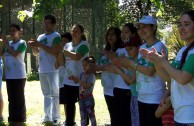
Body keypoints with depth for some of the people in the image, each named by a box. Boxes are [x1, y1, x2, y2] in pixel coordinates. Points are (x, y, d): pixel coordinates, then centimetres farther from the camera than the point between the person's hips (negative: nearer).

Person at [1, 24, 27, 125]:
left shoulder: (22, 43, -5)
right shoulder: (9, 43, 13)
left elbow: (15, 54, -19)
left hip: (19, 75, -6)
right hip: (9, 75, 6)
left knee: (19, 98, -2)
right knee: (11, 98, 10)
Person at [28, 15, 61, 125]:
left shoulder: (56, 36, -7)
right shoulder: (41, 37, 15)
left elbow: (55, 51, -20)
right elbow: (36, 53, 19)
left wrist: (40, 45, -19)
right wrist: (34, 46, -2)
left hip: (52, 70, -7)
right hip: (42, 70, 7)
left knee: (54, 94, -3)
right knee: (46, 94, 12)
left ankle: (56, 117, -1)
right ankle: (47, 116, 17)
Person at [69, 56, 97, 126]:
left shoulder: (92, 76, -14)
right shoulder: (82, 74, 5)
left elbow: (87, 86, -26)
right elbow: (76, 82, 12)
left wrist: (78, 80, -31)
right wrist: (73, 78, -9)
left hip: (88, 98, -6)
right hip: (81, 98, 6)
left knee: (91, 115, 3)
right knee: (83, 115, 11)